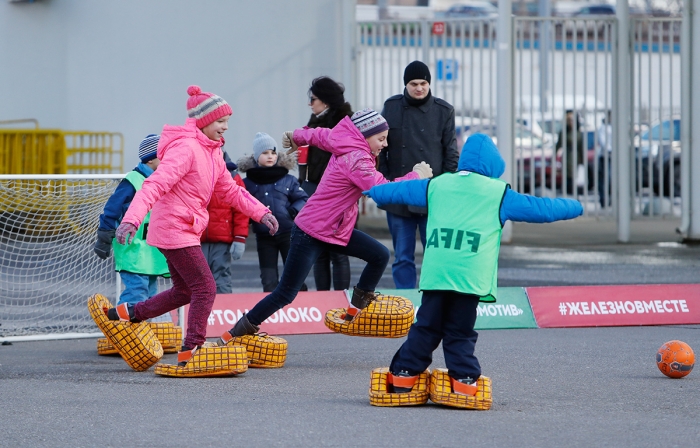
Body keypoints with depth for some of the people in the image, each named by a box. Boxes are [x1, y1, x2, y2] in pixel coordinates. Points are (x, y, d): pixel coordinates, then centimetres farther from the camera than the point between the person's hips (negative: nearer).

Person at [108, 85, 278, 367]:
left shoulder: (212, 153, 13)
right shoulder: (186, 148, -19)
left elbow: (230, 191, 21)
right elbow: (156, 184, -30)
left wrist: (260, 212, 9)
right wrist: (132, 219, -41)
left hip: (185, 231, 10)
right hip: (174, 230, -10)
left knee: (184, 291, 17)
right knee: (205, 288, -8)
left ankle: (129, 314, 27)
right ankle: (191, 349, -4)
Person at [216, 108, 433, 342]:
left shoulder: (345, 143, 1)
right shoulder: (355, 159, -26)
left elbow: (320, 135, 20)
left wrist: (298, 136, 39)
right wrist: (416, 175, -19)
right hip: (311, 234, -10)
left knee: (379, 255, 2)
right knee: (286, 293, -5)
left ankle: (357, 307, 18)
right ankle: (239, 330, 6)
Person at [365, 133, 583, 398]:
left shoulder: (436, 186, 16)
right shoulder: (498, 193, 7)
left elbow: (397, 191, 31)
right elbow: (541, 209, 13)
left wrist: (373, 191, 51)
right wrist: (574, 207, 29)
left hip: (435, 274, 3)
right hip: (471, 277, -3)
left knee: (426, 327, 10)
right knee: (460, 333, 4)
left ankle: (403, 375, 9)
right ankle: (464, 380, 0)